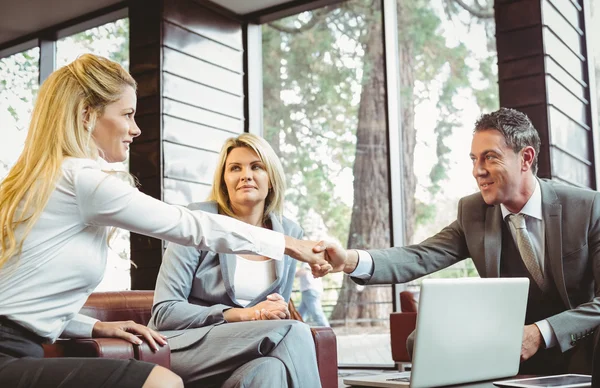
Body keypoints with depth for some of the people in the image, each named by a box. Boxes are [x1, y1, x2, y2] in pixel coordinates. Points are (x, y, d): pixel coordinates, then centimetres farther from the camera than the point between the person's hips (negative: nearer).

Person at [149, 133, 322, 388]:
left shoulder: (290, 233, 5)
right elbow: (164, 312, -12)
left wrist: (278, 313, -11)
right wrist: (243, 315, -20)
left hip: (241, 344, 4)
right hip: (186, 344, -3)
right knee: (293, 333, -28)